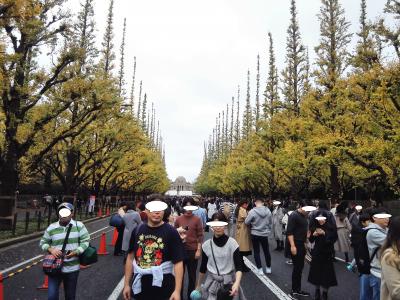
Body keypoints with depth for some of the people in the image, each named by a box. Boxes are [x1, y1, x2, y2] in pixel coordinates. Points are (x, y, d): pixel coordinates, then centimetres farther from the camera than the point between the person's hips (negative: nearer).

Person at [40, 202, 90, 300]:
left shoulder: (79, 226, -6)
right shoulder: (51, 228, -2)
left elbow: (85, 241, -5)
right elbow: (43, 242, 7)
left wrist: (75, 252, -20)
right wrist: (51, 249, -13)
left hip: (72, 268, 0)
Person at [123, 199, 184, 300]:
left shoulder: (171, 232, -10)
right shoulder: (138, 230, 1)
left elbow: (178, 262, -13)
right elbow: (130, 257, 8)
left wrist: (177, 290, -19)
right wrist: (126, 284, 8)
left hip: (163, 288, -3)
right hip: (140, 287, 4)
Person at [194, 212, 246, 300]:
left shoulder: (232, 243, -11)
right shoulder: (206, 245, -4)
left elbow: (239, 267, -13)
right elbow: (203, 267, 7)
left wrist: (237, 283, -28)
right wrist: (198, 286, 15)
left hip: (230, 282, -1)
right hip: (212, 282, 2)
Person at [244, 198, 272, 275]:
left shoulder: (252, 211, -18)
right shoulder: (268, 211, -7)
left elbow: (246, 222, -10)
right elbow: (270, 223, 4)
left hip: (255, 234, -3)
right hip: (265, 234, 3)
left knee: (256, 252, 9)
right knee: (266, 251, 17)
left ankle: (260, 269, 9)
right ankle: (268, 268, 28)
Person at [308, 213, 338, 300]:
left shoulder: (331, 227, -8)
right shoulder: (314, 227, 1)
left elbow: (334, 238, -16)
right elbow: (311, 240, 6)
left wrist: (324, 233, -25)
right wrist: (313, 235, -15)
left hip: (327, 253, -3)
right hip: (316, 252, 3)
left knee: (326, 273, 0)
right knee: (316, 272, 8)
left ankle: (325, 293, 17)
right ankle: (317, 291, 26)